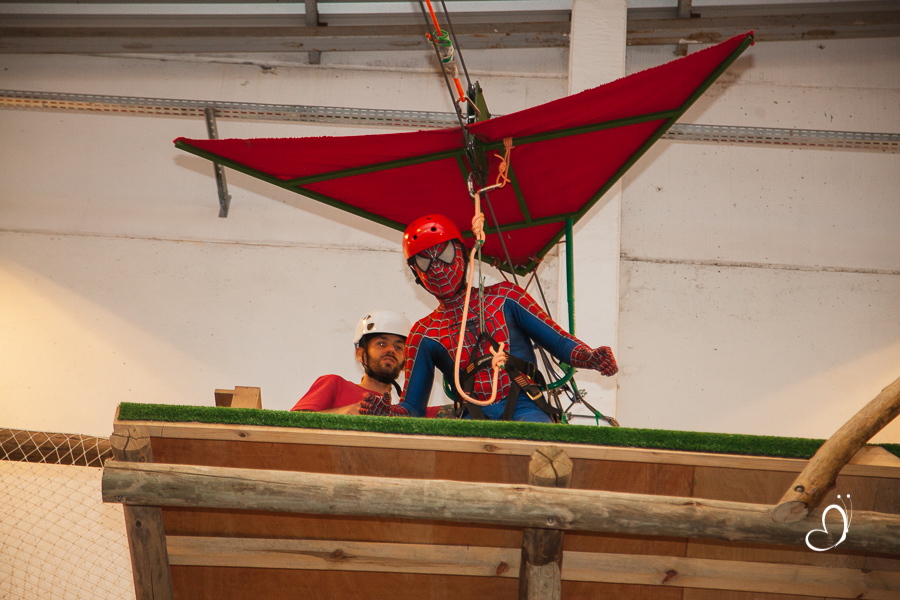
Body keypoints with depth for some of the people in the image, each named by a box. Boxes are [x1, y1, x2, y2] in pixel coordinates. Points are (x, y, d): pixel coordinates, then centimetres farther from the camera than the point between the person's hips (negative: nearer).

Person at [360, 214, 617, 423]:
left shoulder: (504, 297, 18)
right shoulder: (424, 334, 19)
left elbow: (559, 341, 16)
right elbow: (413, 407, 17)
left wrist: (591, 357, -6)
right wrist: (389, 412, -7)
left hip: (526, 410, -1)